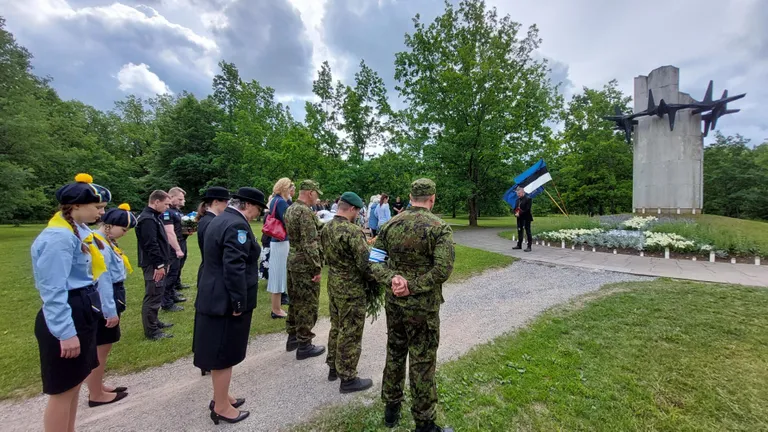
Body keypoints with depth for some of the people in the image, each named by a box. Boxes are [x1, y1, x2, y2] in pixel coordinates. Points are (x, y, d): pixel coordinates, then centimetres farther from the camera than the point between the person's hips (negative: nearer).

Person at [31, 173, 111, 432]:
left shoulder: (79, 230, 6)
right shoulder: (58, 237, -22)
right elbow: (53, 291, -22)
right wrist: (65, 332, -21)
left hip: (81, 313, 9)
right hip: (66, 317, -9)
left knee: (74, 383, 21)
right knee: (63, 390, 5)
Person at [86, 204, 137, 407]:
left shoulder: (104, 242, 7)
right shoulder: (99, 245, -22)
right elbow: (102, 281, -24)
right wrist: (110, 310, -20)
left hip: (109, 302, 10)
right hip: (103, 304, -10)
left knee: (102, 348, 20)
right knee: (100, 349, 5)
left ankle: (98, 387, 34)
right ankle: (96, 394, 20)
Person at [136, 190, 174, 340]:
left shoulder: (153, 216, 15)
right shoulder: (148, 219, -19)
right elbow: (151, 245, -24)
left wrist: (163, 263, 21)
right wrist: (159, 265, -22)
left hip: (157, 264, 11)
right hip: (153, 265, -11)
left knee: (156, 295, 20)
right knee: (153, 296, -3)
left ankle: (154, 322, 33)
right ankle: (151, 331, 5)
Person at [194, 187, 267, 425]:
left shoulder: (220, 220, 12)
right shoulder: (237, 225, -21)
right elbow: (234, 267, -27)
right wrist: (239, 302, -21)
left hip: (213, 297, 10)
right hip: (226, 301, -10)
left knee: (220, 351, 21)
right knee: (225, 354, 5)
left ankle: (221, 397, 37)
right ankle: (221, 407, 21)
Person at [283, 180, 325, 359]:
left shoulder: (290, 209, 11)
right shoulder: (306, 212, -19)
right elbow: (310, 244, -23)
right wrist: (317, 268, -20)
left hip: (293, 261, 10)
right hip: (305, 265, -10)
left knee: (295, 301, 19)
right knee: (307, 305, 1)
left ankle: (292, 338, 32)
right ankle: (304, 345, 12)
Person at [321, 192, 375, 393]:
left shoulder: (326, 228, 3)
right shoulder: (353, 231, -23)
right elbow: (364, 264, -22)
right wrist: (373, 278, -4)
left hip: (333, 285, 9)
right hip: (351, 289, -8)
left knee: (336, 327, 22)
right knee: (350, 333, 4)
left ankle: (334, 367, 37)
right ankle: (348, 379, 17)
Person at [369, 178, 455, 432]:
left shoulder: (391, 224, 0)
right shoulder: (440, 227, -13)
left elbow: (375, 261, -3)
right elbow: (443, 269, -22)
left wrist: (392, 278, -15)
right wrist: (413, 287, -16)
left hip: (394, 303, 5)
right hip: (423, 308, -4)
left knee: (394, 354, 21)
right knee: (422, 363, 9)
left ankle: (391, 409, 39)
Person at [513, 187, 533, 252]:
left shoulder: (528, 199, -10)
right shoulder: (518, 199, 13)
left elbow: (527, 209, -18)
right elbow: (515, 208, 16)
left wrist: (520, 213, -19)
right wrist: (515, 213, -4)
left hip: (526, 218, -7)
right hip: (519, 218, 7)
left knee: (528, 232, -4)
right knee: (519, 231, 14)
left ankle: (529, 247, -1)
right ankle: (519, 245, 24)